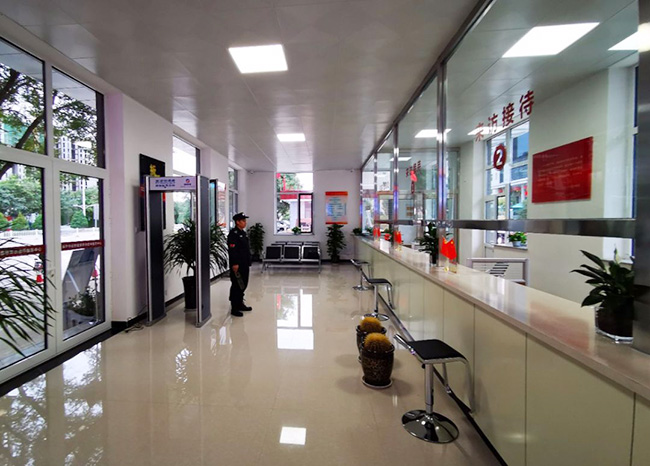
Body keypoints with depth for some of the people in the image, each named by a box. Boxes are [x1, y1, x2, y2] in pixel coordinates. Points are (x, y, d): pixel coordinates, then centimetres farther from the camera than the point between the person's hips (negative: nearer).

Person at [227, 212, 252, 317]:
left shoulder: (243, 233, 15)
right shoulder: (233, 233, -14)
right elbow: (232, 250, -21)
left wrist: (248, 263, 19)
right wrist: (234, 264, -24)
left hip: (244, 265, 9)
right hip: (237, 265, -9)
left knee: (243, 285, 17)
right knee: (236, 286, -3)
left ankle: (240, 304, 30)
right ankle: (234, 308, 6)